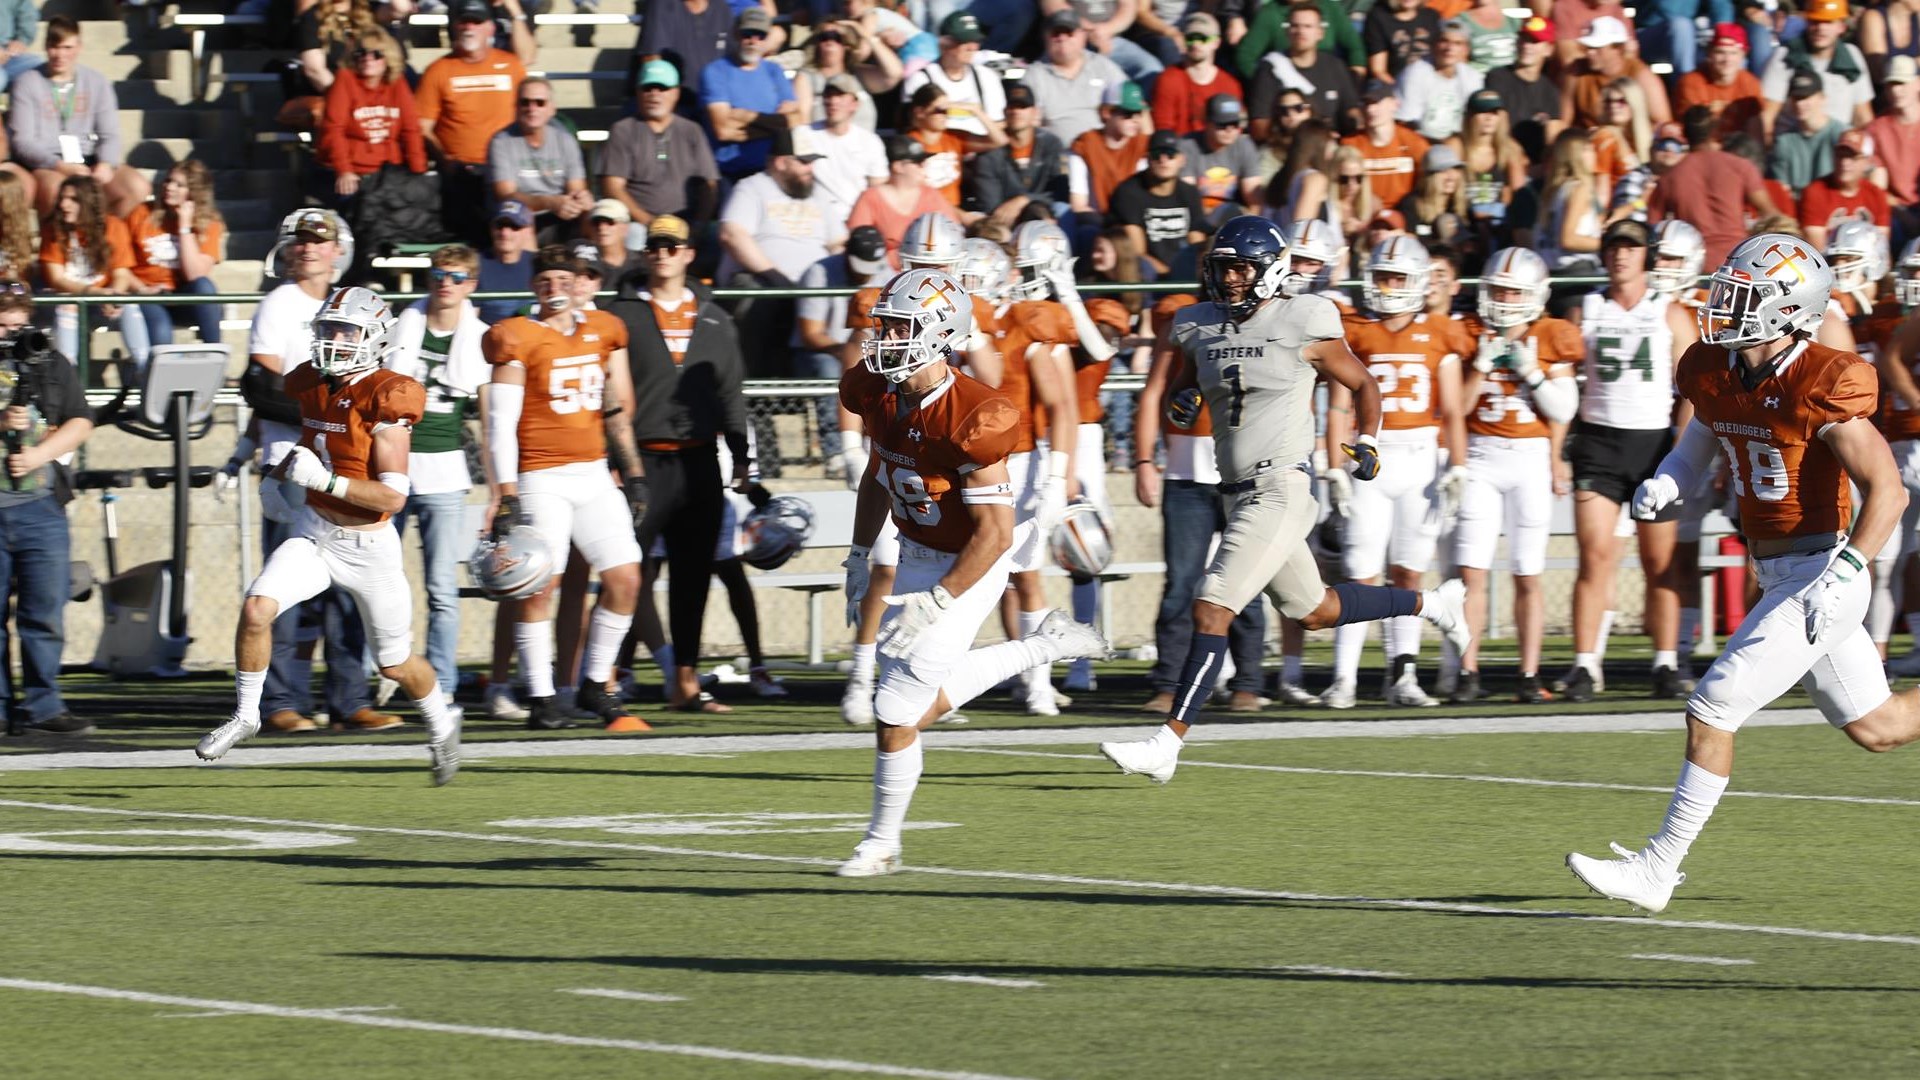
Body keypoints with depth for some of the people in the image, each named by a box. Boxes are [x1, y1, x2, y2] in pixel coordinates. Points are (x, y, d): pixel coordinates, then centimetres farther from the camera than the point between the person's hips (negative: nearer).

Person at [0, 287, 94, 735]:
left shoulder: (52, 366, 10)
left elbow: (81, 423, 7)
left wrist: (39, 454, -8)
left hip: (40, 508, 1)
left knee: (45, 615, -1)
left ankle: (44, 706, 5)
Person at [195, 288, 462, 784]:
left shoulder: (384, 401, -20)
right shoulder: (312, 385, -1)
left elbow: (393, 497, -25)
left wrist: (325, 480, -31)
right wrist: (288, 461, 8)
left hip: (368, 548, -5)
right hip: (313, 533, 5)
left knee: (395, 663, 11)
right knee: (256, 608, -19)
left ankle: (441, 724, 41)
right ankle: (245, 715, -2)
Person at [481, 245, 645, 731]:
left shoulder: (603, 332, 10)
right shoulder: (518, 339, -7)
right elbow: (500, 422, -9)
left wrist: (631, 472, 15)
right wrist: (505, 494, -15)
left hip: (593, 473, 6)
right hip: (541, 479, -6)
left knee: (624, 577, 1)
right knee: (539, 586, -7)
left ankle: (596, 685, 14)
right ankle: (541, 699, 0)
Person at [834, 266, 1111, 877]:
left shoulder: (968, 422, -31)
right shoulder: (878, 394, -7)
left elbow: (994, 533, -27)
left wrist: (934, 603, -26)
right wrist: (859, 560, 15)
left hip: (967, 567, -8)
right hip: (916, 555, 8)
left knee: (897, 714, -7)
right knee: (923, 702, 13)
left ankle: (883, 843, 14)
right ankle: (1045, 647, 29)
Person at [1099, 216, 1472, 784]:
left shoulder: (1304, 326, -7)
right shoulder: (1202, 330, 8)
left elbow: (1363, 385, 6)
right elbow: (1182, 390, 21)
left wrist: (1367, 442, -4)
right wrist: (1180, 403, -1)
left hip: (1282, 488, -8)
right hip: (1240, 493, 8)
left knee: (1212, 610, -15)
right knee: (1315, 610, 22)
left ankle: (1168, 741, -16)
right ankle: (1431, 603, 44)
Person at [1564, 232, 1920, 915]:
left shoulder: (1821, 387, -19)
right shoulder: (1718, 374, 4)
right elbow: (1700, 443, 21)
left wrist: (1843, 576, -30)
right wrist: (1665, 483, -1)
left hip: (1819, 571, -9)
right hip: (1777, 574, 9)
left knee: (1712, 712, -10)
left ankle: (1657, 870, -2)